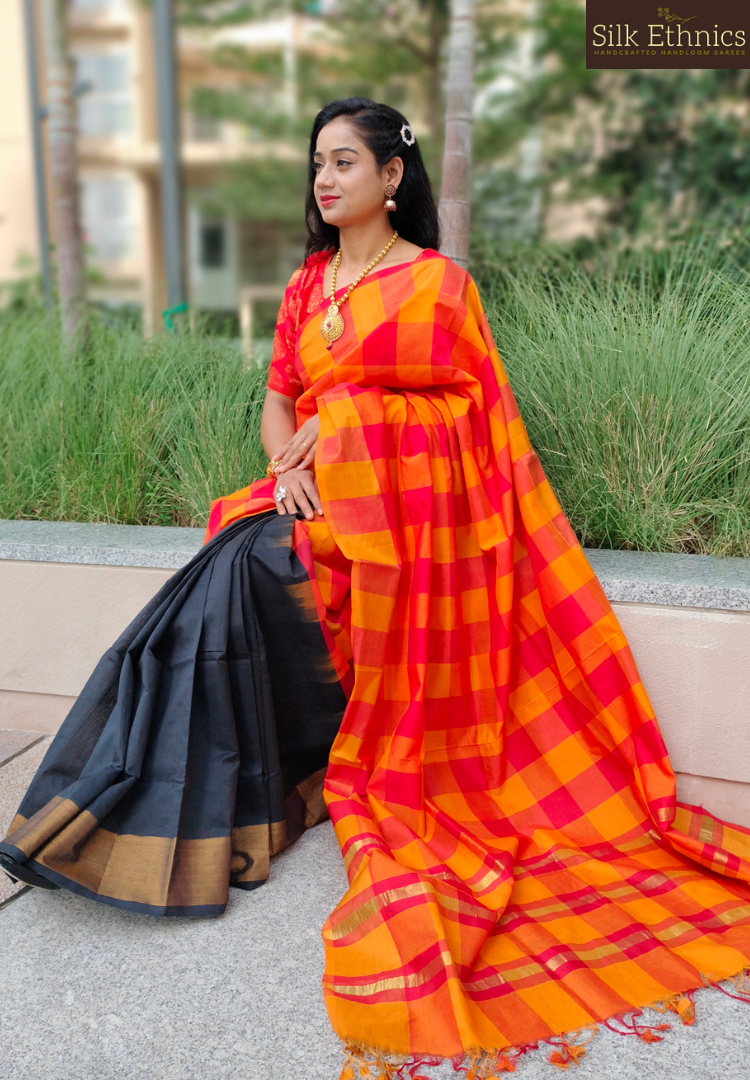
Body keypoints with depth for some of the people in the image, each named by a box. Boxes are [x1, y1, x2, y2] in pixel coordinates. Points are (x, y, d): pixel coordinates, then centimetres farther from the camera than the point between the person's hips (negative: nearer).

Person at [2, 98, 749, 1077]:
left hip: (401, 510, -5)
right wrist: (287, 466, -9)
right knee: (224, 577, -20)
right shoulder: (307, 284, 19)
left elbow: (463, 415, -4)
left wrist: (331, 428, -7)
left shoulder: (439, 282, 2)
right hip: (322, 501, 6)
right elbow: (279, 398, 13)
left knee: (237, 574, -24)